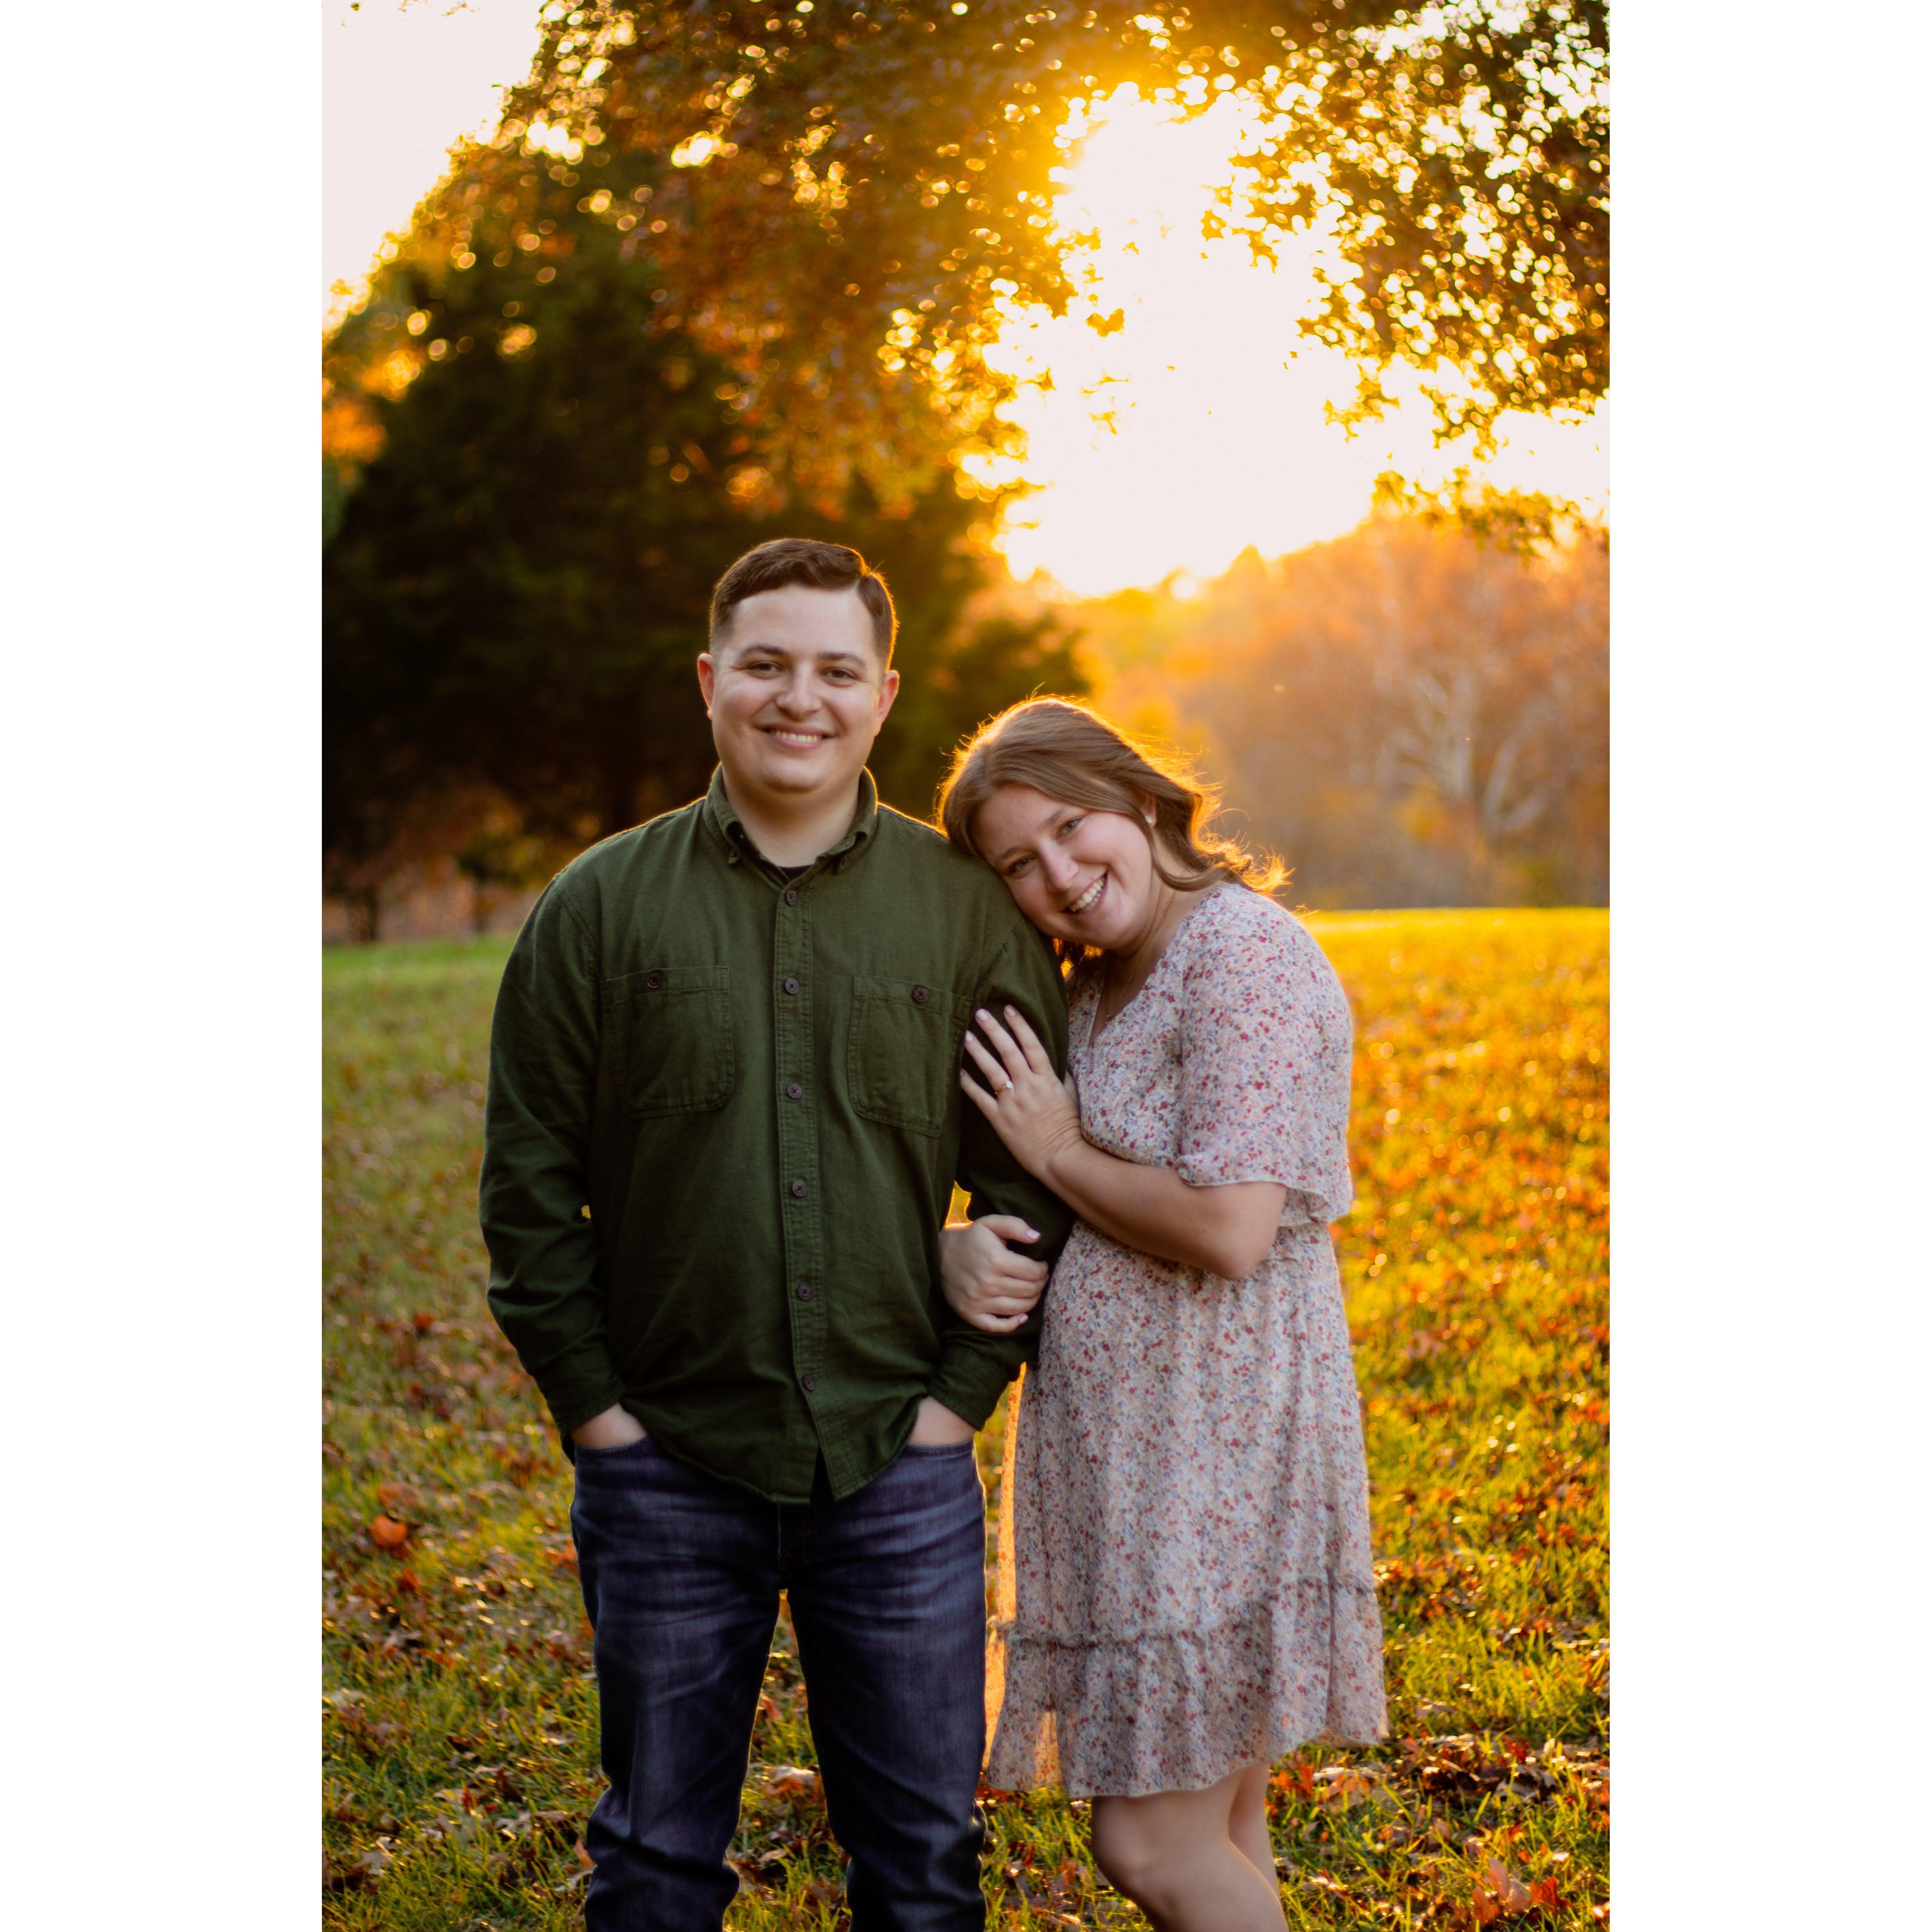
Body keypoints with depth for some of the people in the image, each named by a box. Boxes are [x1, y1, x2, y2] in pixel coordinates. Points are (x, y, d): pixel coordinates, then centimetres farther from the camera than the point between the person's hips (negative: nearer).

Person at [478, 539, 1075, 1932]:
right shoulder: (601, 907, 0)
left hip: (899, 1467, 1)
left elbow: (1034, 1179, 5)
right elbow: (530, 1187, 1)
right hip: (668, 1471, 0)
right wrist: (596, 1406, -4)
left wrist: (962, 1393, -2)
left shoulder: (969, 912, 2)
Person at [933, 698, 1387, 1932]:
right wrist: (967, 1253, -4)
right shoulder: (1103, 987, 14)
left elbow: (1228, 1231, -23)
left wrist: (1059, 1150, -10)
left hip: (1213, 1450, -9)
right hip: (1128, 1452, 9)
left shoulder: (1243, 955, -15)